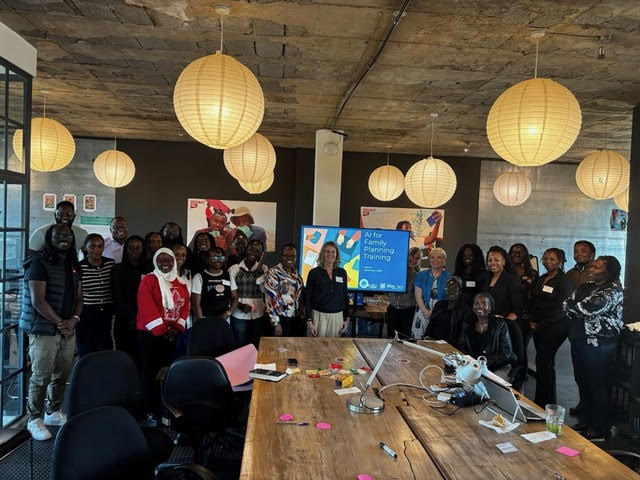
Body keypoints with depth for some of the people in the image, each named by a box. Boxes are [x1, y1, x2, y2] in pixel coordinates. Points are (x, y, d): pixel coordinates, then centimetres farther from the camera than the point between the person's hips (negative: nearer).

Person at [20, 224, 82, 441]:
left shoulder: (74, 266, 12)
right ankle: (34, 420, 13)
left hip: (68, 330, 6)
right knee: (41, 377, -1)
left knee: (62, 375, 12)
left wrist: (73, 319, -5)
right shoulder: (39, 263, -9)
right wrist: (60, 323, -12)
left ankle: (53, 412, 28)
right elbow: (38, 300, -15)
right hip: (44, 331, -6)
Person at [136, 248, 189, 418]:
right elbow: (146, 308, -13)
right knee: (151, 371, 1)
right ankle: (151, 409, 10)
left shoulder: (181, 283, 10)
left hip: (173, 333, 4)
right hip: (150, 333, -4)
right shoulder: (148, 280, -6)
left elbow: (186, 306, 7)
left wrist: (176, 327, -6)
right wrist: (162, 329, -15)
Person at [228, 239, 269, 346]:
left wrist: (260, 266, -11)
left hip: (258, 316, 1)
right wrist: (241, 306, -19)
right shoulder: (234, 269, 1)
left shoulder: (263, 268, 6)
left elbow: (263, 289, -8)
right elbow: (232, 293, -1)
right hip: (239, 316, -1)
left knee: (255, 347, 9)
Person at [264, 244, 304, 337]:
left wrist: (302, 315, 12)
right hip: (282, 319, -6)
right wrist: (276, 323, -16)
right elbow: (270, 299, -14)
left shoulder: (295, 272, 11)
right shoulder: (273, 272, -10)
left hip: (296, 319, 6)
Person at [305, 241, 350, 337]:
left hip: (337, 316, 3)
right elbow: (307, 298, -1)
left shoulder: (342, 273, 7)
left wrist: (347, 318, 10)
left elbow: (345, 296, 13)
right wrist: (309, 321, -7)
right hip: (319, 315, -2)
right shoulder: (314, 272, -2)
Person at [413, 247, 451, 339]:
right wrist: (426, 312, -9)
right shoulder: (422, 275, 6)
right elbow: (418, 296, 2)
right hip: (422, 313, 1)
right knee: (417, 339, -2)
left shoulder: (448, 277, 3)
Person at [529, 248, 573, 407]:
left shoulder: (564, 280, -7)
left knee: (543, 361, -8)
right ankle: (539, 401, 17)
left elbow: (562, 308, -12)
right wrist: (532, 321, 3)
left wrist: (541, 324, -10)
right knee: (542, 361, 10)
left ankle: (547, 404, 2)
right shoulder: (541, 279, 15)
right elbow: (532, 302, 18)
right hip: (539, 327, 7)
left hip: (555, 326, -7)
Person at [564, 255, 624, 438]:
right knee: (582, 382, 15)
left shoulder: (613, 290, -11)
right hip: (579, 340, 8)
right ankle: (586, 421, 29)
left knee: (598, 386, 1)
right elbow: (567, 305, 6)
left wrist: (573, 306, -6)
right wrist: (584, 312, -11)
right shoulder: (586, 286, 14)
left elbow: (591, 307, -24)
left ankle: (598, 429, 14)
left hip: (598, 344, -8)